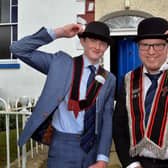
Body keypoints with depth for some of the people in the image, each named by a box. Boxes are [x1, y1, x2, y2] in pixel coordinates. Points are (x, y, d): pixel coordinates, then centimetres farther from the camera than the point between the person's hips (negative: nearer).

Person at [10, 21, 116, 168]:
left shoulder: (109, 79, 3)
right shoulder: (61, 62, -3)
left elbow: (107, 120, 1)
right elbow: (19, 49, -7)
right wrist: (58, 33, -12)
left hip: (93, 146, 3)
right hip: (63, 145, -2)